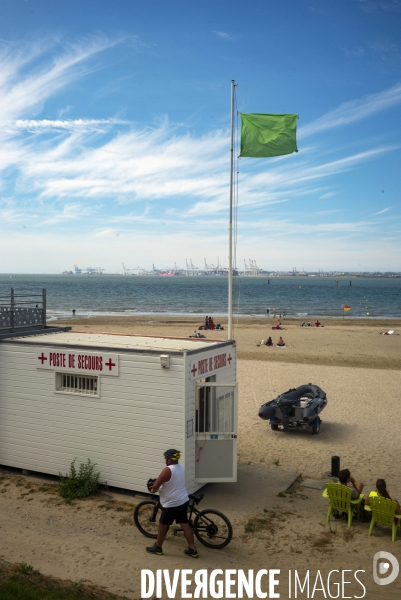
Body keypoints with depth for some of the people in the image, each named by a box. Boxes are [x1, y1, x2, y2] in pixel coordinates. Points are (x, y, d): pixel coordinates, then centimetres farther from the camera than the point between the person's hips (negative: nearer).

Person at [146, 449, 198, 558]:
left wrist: (153, 490, 1)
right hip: (183, 501, 8)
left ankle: (158, 547, 26)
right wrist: (158, 484, 18)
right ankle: (192, 549, 15)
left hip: (172, 504, -8)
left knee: (163, 525, 10)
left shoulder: (167, 470, -23)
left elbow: (155, 485, -20)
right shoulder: (181, 467, 5)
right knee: (185, 524, 13)